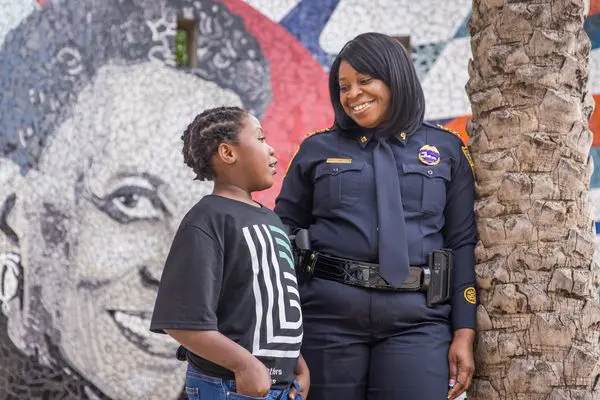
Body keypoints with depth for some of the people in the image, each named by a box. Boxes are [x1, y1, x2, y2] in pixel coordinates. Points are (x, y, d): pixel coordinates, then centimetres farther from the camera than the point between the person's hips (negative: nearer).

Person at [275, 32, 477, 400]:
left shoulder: (446, 151, 9)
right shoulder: (318, 150, 10)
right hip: (329, 317, 1)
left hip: (416, 319, -1)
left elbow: (463, 244, 7)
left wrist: (464, 333, 0)